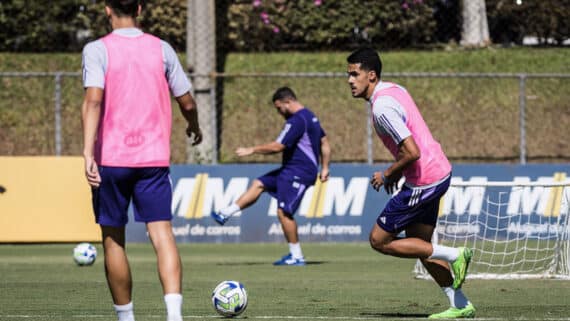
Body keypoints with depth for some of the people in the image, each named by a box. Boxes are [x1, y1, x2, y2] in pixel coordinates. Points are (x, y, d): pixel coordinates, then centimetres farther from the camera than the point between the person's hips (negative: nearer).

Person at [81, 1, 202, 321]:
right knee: (162, 235, -6)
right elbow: (187, 103, 11)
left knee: (114, 240, 11)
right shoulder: (161, 49, 6)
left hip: (110, 159, -2)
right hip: (154, 158, 2)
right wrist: (195, 128, 33)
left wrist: (88, 153, -22)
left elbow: (93, 100, -17)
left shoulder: (97, 50, -3)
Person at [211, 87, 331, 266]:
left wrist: (252, 150, -12)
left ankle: (297, 256, -5)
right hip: (291, 171, 11)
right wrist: (324, 168, 19)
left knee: (284, 212, -10)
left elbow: (277, 146, -22)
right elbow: (325, 143, 20)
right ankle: (225, 214, 11)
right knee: (259, 184, 11)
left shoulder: (297, 121, -19)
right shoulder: (309, 116, 15)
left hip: (299, 173, -11)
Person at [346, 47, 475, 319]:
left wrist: (387, 174, -11)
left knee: (379, 240, 0)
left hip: (424, 181, -10)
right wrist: (398, 171, 17)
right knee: (418, 244, 18)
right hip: (439, 171, 10)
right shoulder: (396, 90, 9)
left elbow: (412, 152, -28)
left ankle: (453, 256, 0)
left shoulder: (382, 108, -22)